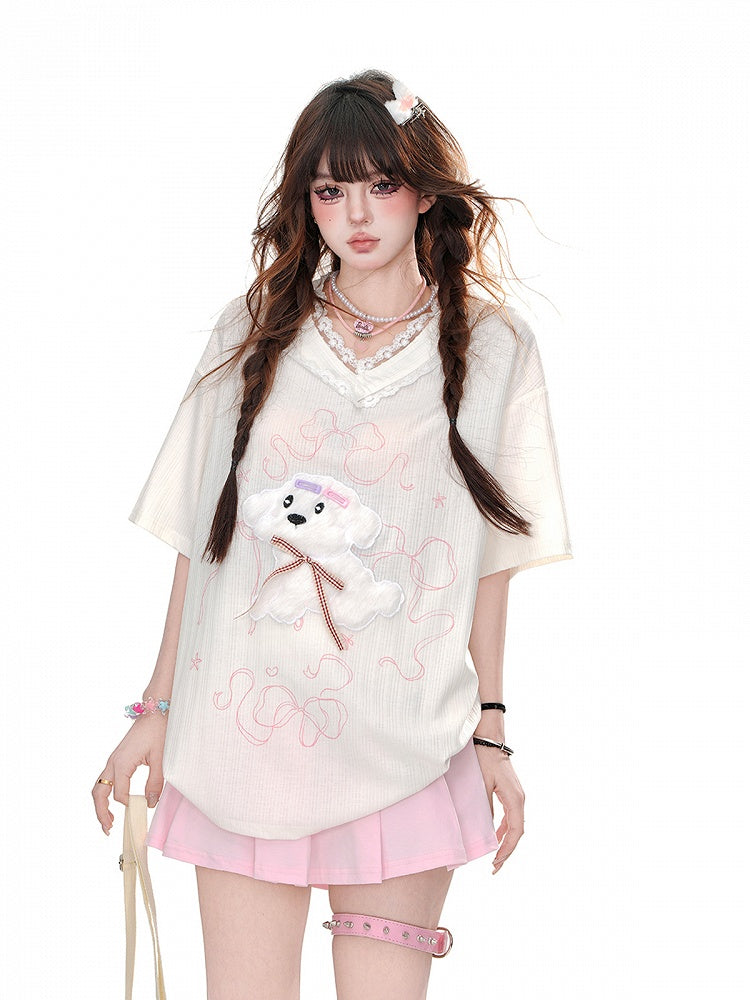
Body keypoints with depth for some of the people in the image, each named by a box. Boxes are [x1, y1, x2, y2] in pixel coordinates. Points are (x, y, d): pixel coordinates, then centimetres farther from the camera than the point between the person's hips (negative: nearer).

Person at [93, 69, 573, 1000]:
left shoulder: (491, 347, 5)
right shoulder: (252, 331, 8)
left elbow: (491, 560, 6)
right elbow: (200, 538, 8)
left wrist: (491, 734, 2)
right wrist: (157, 711, 6)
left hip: (405, 746, -1)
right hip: (243, 733, 1)